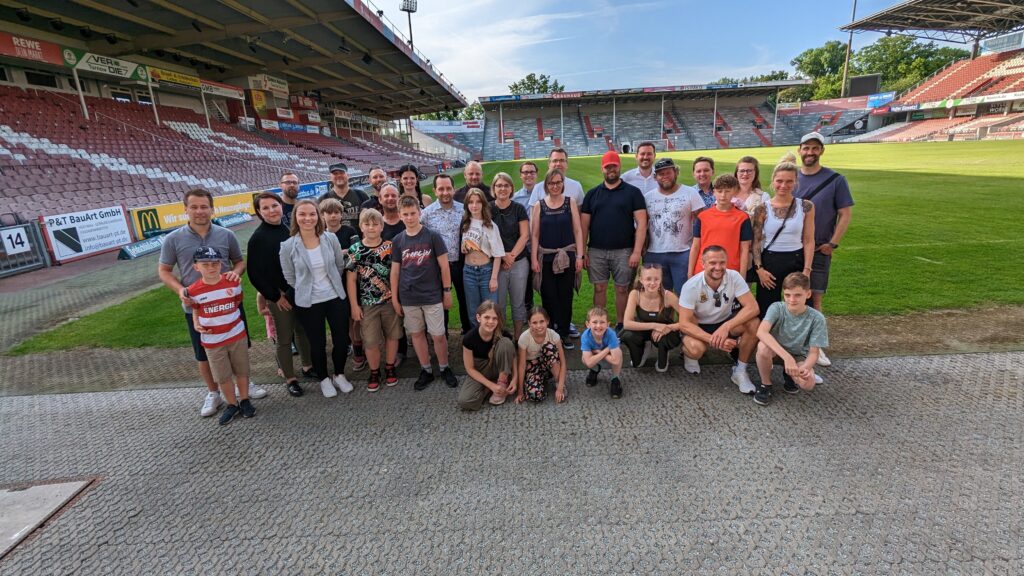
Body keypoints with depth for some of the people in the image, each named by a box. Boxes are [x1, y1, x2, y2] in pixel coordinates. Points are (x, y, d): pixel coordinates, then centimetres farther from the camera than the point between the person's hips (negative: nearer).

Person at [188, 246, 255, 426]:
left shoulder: (233, 282, -8)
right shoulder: (194, 291, -10)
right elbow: (195, 309, 7)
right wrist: (196, 325, -8)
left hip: (237, 335, 0)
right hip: (212, 341, 0)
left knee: (241, 371, 12)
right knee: (222, 377, 9)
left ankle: (244, 401, 29)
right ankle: (232, 405, 27)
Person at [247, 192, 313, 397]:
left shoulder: (290, 228, 4)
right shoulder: (258, 237, -11)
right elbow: (254, 273, -11)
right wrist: (274, 296, -11)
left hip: (300, 291, 5)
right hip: (279, 295, -5)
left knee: (303, 331, 17)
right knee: (284, 338, 5)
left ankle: (308, 366, 33)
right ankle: (289, 378, 17)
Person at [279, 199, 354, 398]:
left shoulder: (330, 238, -8)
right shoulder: (288, 246, -13)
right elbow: (289, 278, -2)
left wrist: (331, 285, 9)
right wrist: (305, 290, 4)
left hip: (336, 298, 2)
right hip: (308, 303, -2)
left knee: (342, 339, 10)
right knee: (317, 343, 13)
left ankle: (339, 375, 35)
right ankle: (324, 379, 36)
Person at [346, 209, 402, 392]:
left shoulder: (390, 246, -2)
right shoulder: (354, 250, -4)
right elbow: (351, 280, -2)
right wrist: (354, 305, -5)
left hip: (390, 300, 1)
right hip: (367, 304, -1)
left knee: (392, 335, 11)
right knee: (370, 341, 4)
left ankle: (390, 368, 30)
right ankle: (374, 372, 24)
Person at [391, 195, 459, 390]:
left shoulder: (432, 236, -6)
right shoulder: (397, 240, 3)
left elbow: (444, 266, -3)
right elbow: (395, 271, 7)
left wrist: (447, 292, -3)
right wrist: (394, 298, 6)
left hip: (432, 296, -3)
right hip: (408, 298, 3)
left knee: (438, 335, 1)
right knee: (416, 334, 11)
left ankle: (444, 368, 23)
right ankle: (426, 370, 26)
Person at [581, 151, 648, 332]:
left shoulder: (632, 192, 3)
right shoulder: (593, 193, 9)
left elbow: (641, 223, -3)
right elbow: (584, 224, 7)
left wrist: (637, 251, -11)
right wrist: (582, 252, 1)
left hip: (623, 251, -1)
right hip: (596, 251, 2)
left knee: (622, 289, 5)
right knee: (599, 288, 7)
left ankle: (620, 326, 19)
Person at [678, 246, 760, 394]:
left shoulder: (734, 277, -18)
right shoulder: (691, 286, -25)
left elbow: (752, 307, -23)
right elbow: (684, 323, -25)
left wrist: (726, 327, -39)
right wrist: (713, 340, -38)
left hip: (725, 321, 3)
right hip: (698, 326, -3)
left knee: (753, 324, -26)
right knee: (696, 348, -36)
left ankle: (740, 371, -8)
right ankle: (689, 355, 5)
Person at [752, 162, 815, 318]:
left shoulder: (806, 207, 0)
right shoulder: (763, 208, -4)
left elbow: (808, 241, 0)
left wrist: (807, 270, -6)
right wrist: (759, 268, -9)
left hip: (796, 261, 1)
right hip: (769, 261, -1)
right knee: (767, 310, 7)